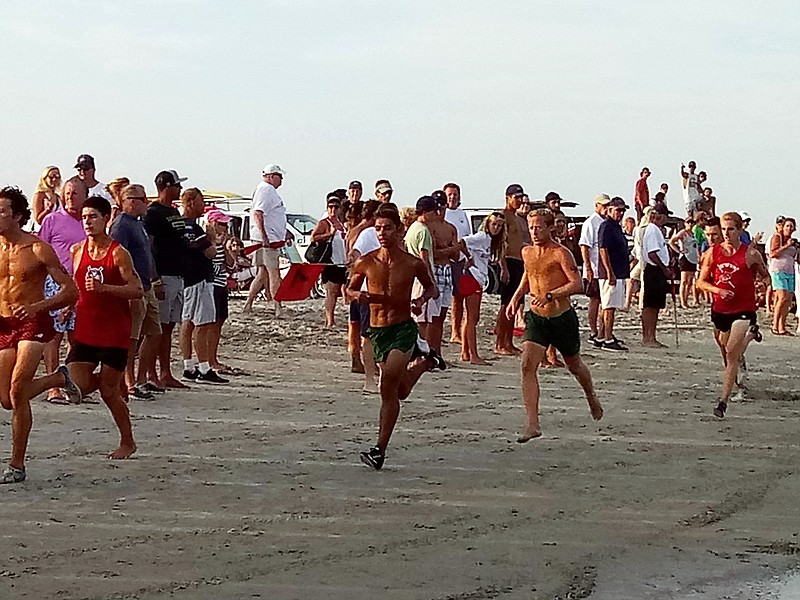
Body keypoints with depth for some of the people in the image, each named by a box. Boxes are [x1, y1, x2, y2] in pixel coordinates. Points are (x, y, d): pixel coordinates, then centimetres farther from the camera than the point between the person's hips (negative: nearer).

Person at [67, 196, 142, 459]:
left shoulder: (118, 253, -10)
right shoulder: (77, 251, 6)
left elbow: (137, 290, -16)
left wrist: (104, 288, -27)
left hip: (114, 333, -4)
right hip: (85, 331, 4)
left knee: (108, 391, 0)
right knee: (76, 387, -9)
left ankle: (128, 442, 19)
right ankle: (98, 379, 27)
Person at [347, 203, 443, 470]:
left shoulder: (413, 264, -6)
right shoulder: (365, 263, -3)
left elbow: (432, 288, 12)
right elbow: (349, 289, 13)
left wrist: (421, 300, -11)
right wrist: (357, 295, -11)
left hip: (403, 328, -3)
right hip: (377, 331, 4)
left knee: (389, 380, -24)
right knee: (399, 391, 14)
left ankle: (379, 449, -18)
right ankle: (424, 359, 49)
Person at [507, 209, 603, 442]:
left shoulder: (561, 253, -14)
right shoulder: (527, 253, 6)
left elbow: (577, 284, -23)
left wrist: (549, 295, -34)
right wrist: (516, 297, 14)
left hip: (563, 318, -4)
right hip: (536, 318, 4)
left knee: (574, 366, 17)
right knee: (527, 365, -17)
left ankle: (592, 398, 50)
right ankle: (532, 423, -20)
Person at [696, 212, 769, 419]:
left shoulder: (750, 254, -5)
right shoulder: (713, 252, 1)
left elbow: (766, 277, 12)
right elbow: (701, 281, 4)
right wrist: (717, 290, -11)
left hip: (743, 311, -4)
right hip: (719, 309, 4)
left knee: (731, 354, -16)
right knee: (726, 352, 19)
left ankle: (723, 400, -14)